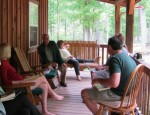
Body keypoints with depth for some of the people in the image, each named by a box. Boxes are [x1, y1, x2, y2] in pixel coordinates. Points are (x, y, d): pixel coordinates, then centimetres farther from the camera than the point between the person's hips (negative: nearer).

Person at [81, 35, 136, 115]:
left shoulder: (114, 59, -23)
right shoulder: (128, 57, 4)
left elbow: (114, 83, -35)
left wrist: (98, 80, -19)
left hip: (118, 93, -9)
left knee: (84, 93, -1)